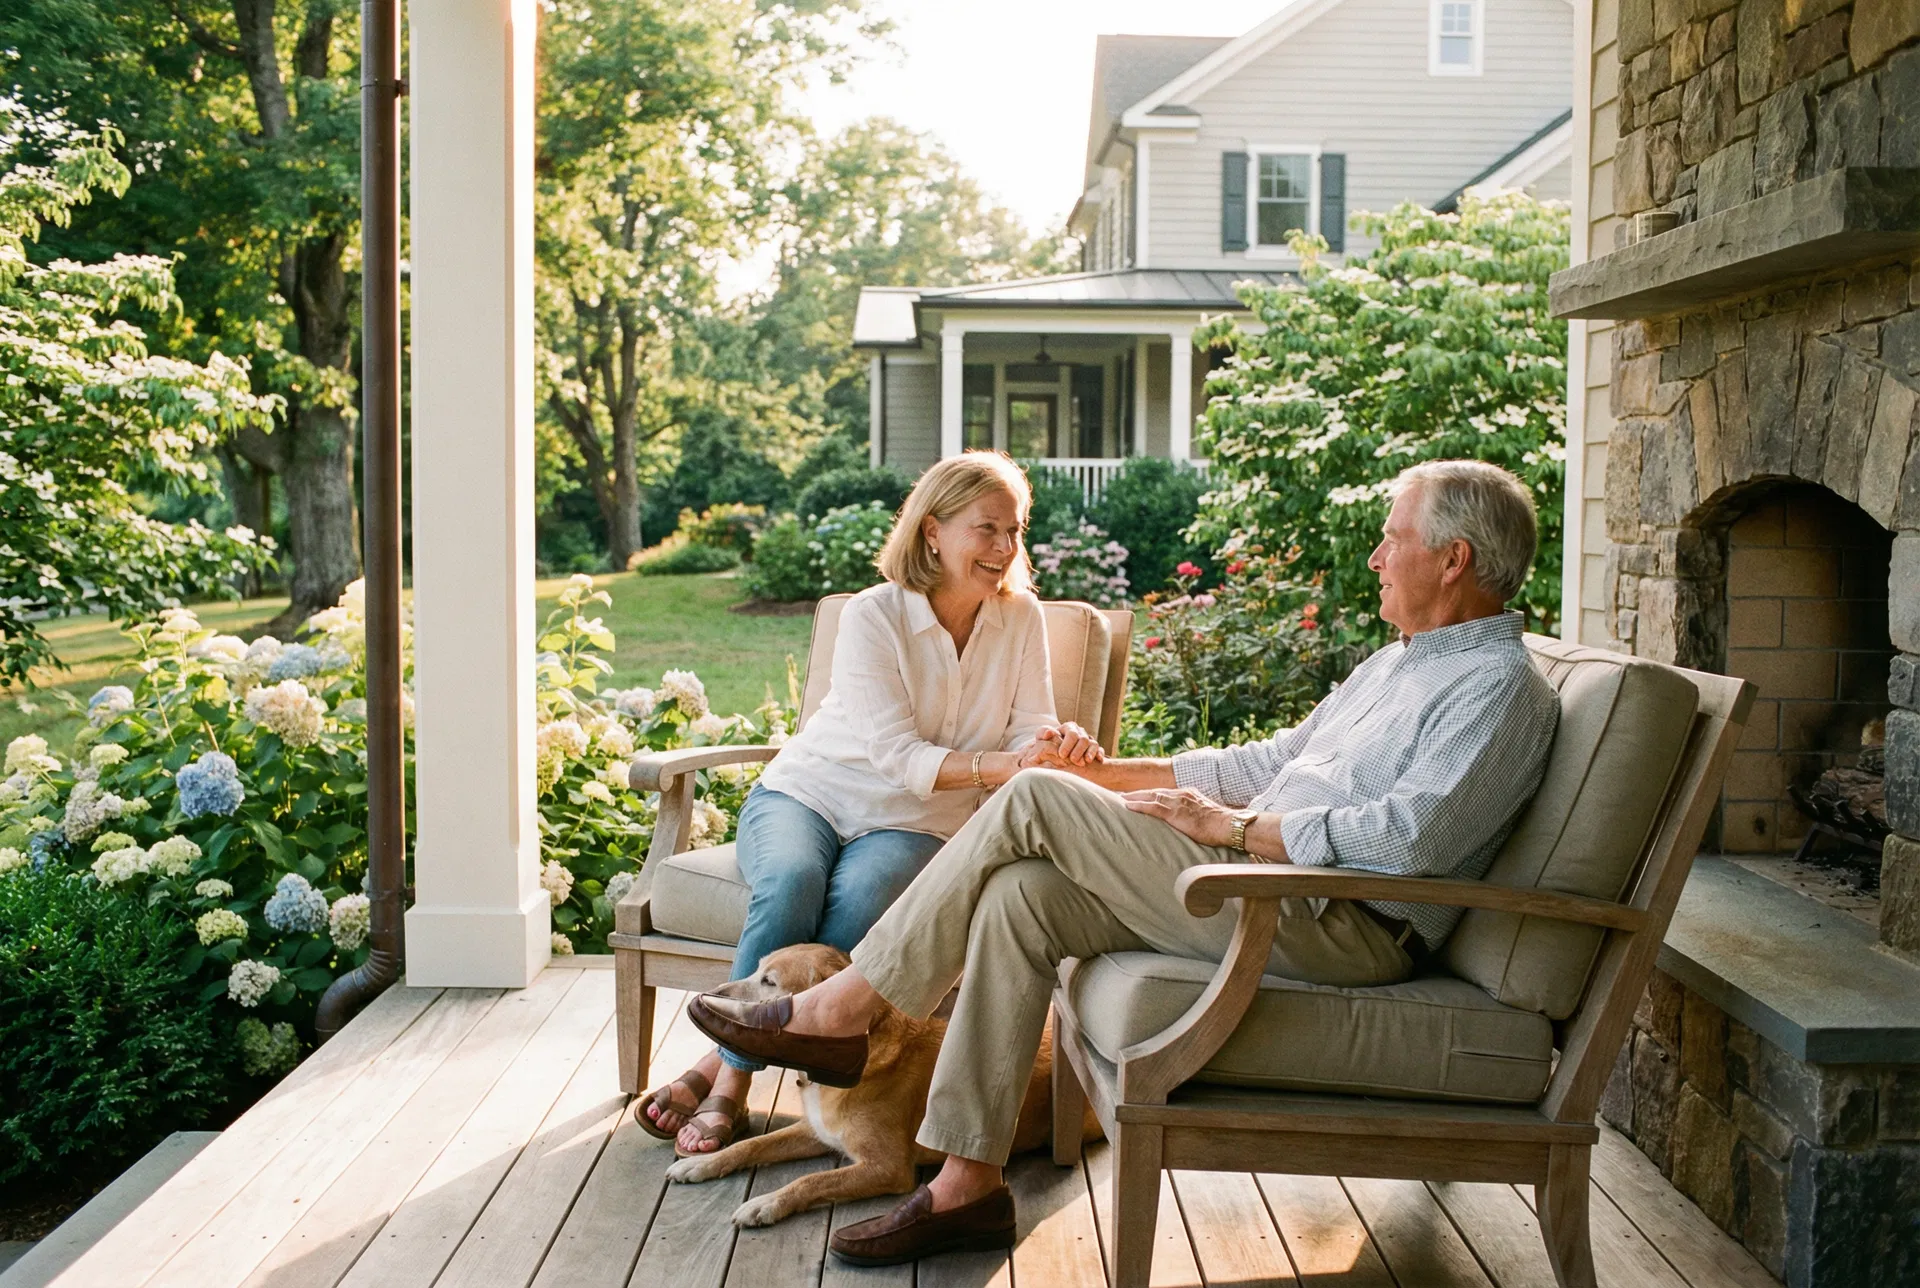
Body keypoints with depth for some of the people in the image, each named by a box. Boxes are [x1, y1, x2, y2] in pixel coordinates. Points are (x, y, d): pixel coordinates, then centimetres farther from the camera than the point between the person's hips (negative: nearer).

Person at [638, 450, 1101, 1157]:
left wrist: (1058, 743, -29)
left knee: (859, 899, -32)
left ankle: (721, 1069, -22)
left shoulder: (1021, 617, -1)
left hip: (911, 823, 2)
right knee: (791, 881, -35)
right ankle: (729, 1094, -23)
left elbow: (1027, 733, -4)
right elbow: (896, 756, -21)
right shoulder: (873, 615, -14)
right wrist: (998, 765, -36)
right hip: (806, 791, -2)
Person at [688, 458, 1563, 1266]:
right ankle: (966, 1185, -6)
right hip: (1275, 891, 9)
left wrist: (1231, 827, -16)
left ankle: (843, 1010, -3)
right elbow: (1271, 762, 26)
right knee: (1020, 896, -9)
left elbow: (1409, 837, -22)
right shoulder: (1396, 665, 25)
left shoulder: (1499, 688, -7)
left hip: (1345, 925, -9)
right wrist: (1109, 776, 19)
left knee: (1034, 801, -15)